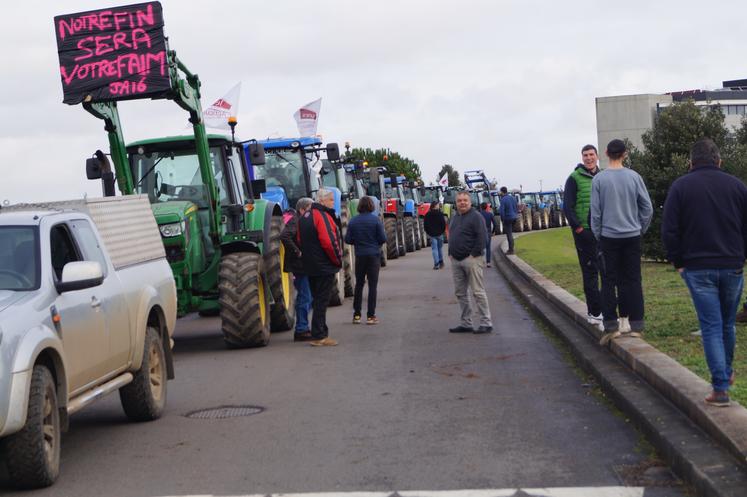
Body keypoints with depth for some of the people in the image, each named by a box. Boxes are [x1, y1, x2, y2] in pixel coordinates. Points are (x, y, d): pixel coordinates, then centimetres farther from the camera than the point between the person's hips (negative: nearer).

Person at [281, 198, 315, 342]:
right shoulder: (294, 221, -14)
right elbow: (285, 236, -30)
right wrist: (297, 252, -26)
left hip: (304, 265, 10)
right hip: (298, 265, -10)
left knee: (305, 297, 15)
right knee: (305, 297, -6)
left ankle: (303, 328, 23)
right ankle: (301, 330, -1)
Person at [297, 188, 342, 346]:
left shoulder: (304, 216, 13)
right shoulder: (323, 216, -17)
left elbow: (300, 240, 17)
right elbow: (328, 242, -23)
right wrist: (338, 260, -11)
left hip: (310, 267, 9)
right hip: (325, 267, -9)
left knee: (318, 300, 17)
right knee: (322, 302, -5)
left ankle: (321, 332, 24)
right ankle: (318, 336, -4)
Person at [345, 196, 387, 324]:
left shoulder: (353, 221, -2)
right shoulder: (375, 220, -8)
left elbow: (348, 240, -1)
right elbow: (383, 238, -9)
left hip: (359, 256, 3)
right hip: (373, 255, -3)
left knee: (359, 284, 12)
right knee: (372, 285, 1)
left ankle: (356, 315, 13)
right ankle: (371, 315, -1)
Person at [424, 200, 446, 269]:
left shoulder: (427, 215, -2)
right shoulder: (440, 214, -8)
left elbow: (425, 225, 2)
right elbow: (443, 223, -8)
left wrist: (428, 232, 15)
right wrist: (442, 231, 7)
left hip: (432, 234, 0)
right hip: (439, 234, 0)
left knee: (434, 249, 0)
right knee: (440, 248, 16)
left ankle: (436, 264, -7)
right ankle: (441, 262, 19)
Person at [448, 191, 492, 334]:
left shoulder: (476, 216, -7)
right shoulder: (455, 217, 17)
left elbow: (481, 237, -14)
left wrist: (473, 254, -17)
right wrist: (451, 253, 12)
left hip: (471, 259, -8)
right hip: (456, 260, 8)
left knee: (478, 292, -7)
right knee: (460, 292, 10)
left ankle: (486, 323, -3)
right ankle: (466, 323, 17)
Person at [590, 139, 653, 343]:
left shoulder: (599, 179, -6)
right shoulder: (634, 177, -3)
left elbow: (595, 212, -3)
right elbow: (647, 208, 1)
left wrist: (598, 235, 8)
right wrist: (641, 229, 13)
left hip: (609, 237, -1)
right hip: (632, 236, 1)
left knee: (609, 282, 3)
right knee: (632, 280, 6)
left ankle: (611, 325, 1)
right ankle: (635, 325, 7)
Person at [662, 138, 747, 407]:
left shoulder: (680, 186, -3)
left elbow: (669, 230, -5)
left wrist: (678, 262, 5)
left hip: (698, 268, -2)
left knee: (711, 326, -2)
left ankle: (720, 388, -8)